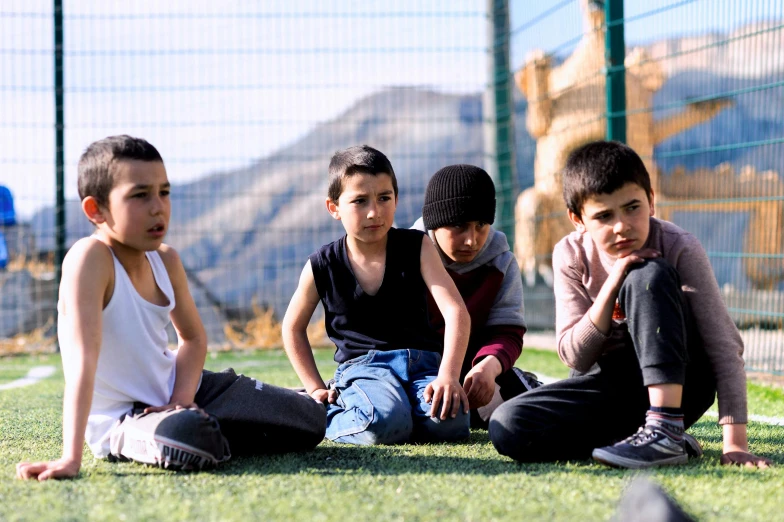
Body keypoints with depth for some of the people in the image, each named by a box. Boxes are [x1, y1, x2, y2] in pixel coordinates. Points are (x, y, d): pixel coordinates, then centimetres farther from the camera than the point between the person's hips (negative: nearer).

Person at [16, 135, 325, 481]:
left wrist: (182, 399, -12)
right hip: (119, 418, -6)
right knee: (185, 440, -40)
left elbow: (193, 338, 9)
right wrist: (70, 458, -43)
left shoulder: (165, 260, -4)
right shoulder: (90, 258, -27)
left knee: (311, 422, 2)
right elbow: (82, 358, -37)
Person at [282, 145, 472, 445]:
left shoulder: (417, 248, -1)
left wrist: (448, 375, -24)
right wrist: (315, 388, 8)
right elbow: (293, 327, 16)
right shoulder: (322, 267, 0)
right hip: (362, 365, -1)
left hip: (422, 362, 2)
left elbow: (455, 312, -10)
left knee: (449, 422, -31)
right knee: (384, 424, -35)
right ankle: (329, 415, -2)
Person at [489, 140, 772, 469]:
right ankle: (668, 440, -14)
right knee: (507, 427, -24)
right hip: (612, 386, 3)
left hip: (676, 385, -3)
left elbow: (724, 344, -20)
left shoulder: (679, 250, -16)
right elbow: (575, 358, -9)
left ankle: (665, 431, -33)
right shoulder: (571, 257, -7)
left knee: (648, 275, -28)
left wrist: (735, 441, -28)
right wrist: (611, 286, -25)